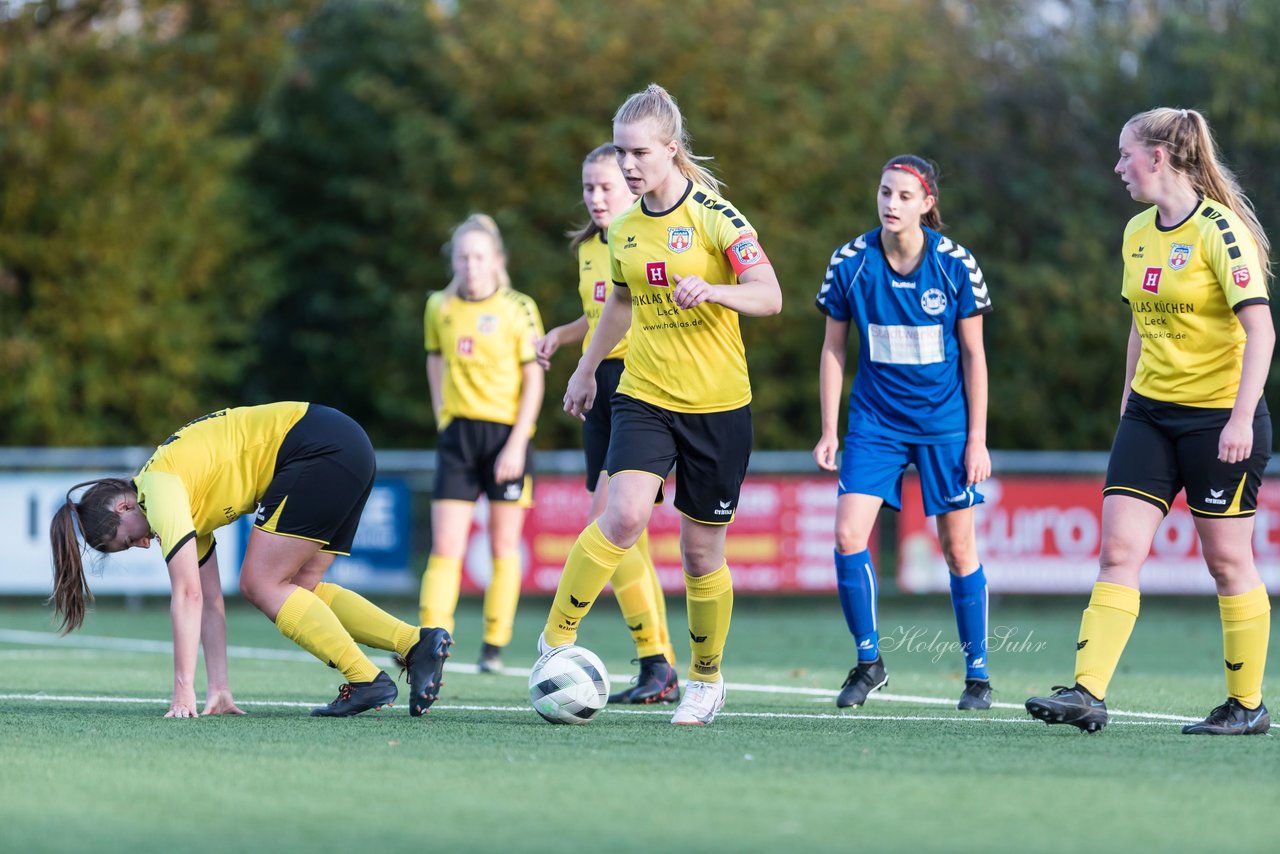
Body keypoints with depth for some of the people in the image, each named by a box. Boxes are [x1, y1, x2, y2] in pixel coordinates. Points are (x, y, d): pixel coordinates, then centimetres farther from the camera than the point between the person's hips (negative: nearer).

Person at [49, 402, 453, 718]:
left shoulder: (158, 488, -10)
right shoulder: (188, 505, 17)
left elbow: (188, 595, -15)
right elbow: (210, 602, 17)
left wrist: (184, 693, -14)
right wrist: (219, 691, 13)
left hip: (321, 448, -10)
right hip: (348, 451, 10)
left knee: (262, 584, -6)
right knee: (298, 588, 11)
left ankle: (366, 680, -11)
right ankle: (418, 643, 4)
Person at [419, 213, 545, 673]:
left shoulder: (518, 309, -5)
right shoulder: (439, 307, 5)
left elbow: (533, 379, -5)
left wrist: (516, 443, -12)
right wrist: (442, 416, 12)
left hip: (508, 431, -2)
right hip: (458, 433, 2)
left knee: (504, 546, 5)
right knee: (445, 546, -7)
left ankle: (494, 646, 12)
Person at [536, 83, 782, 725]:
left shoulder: (714, 216, -9)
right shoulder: (623, 229, 7)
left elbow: (769, 296, -18)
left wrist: (712, 290, -36)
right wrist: (586, 370, 33)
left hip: (717, 406, -3)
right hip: (644, 399, 3)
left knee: (701, 552, 5)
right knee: (624, 515, -23)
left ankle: (706, 679, 24)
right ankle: (557, 638, -11)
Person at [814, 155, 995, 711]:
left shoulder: (955, 264, -9)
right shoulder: (850, 262, -6)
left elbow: (974, 355, -2)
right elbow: (833, 347, 4)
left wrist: (977, 438, -4)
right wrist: (829, 431, 1)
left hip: (945, 423, -1)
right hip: (875, 421, 1)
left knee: (958, 547, 3)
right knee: (848, 535, -13)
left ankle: (977, 675, 16)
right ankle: (869, 662, 4)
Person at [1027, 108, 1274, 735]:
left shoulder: (1219, 230, -14)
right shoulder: (1137, 234, 9)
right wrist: (1127, 405, 20)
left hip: (1219, 415, -7)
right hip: (1151, 412, 7)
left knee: (1228, 561, 2)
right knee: (1118, 549, -5)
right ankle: (1088, 694, -10)